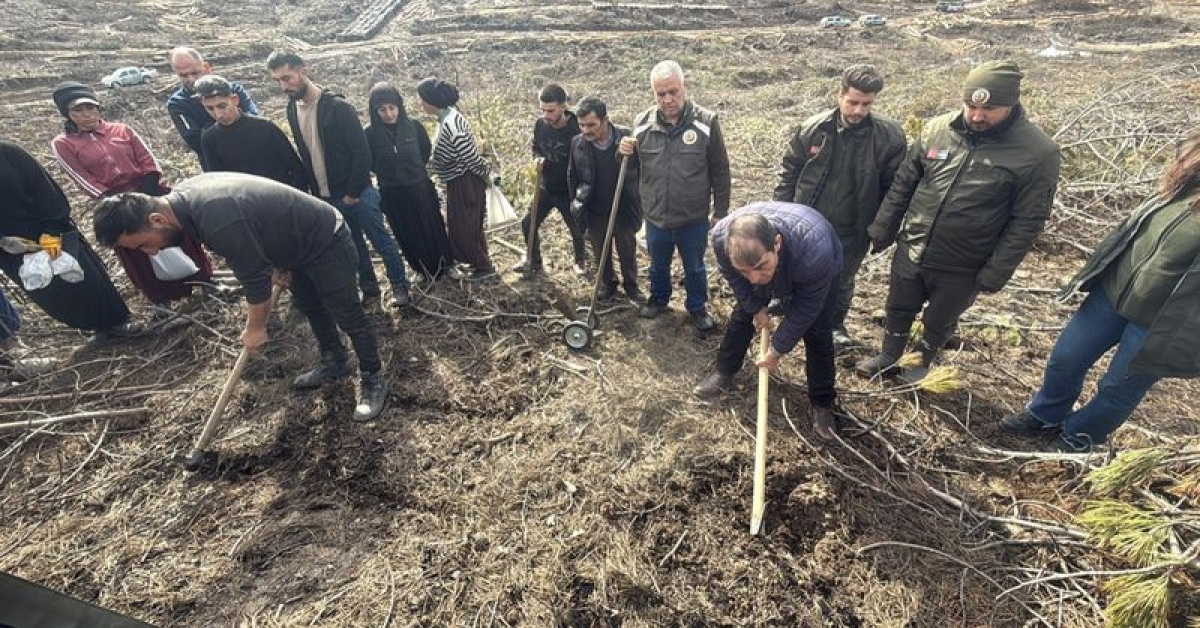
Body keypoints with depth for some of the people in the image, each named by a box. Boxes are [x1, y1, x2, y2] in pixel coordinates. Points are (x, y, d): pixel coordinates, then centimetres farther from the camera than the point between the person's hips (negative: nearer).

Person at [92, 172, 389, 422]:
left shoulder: (220, 224, -36)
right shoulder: (183, 195, -7)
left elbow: (255, 279, -24)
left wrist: (255, 327, -8)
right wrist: (275, 265, 6)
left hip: (326, 241, -10)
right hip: (299, 241, 10)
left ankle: (373, 380, 15)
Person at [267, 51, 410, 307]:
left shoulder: (338, 106, -16)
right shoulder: (292, 109, 6)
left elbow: (362, 152, -17)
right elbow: (305, 154, 16)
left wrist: (353, 193, -15)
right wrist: (315, 192, 11)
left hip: (356, 193, -6)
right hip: (326, 197, 6)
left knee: (382, 241, 4)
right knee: (354, 245, 16)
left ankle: (400, 286, 19)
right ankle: (369, 288, 29)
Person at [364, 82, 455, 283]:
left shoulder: (414, 126, -9)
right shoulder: (370, 134, -12)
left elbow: (426, 151, 7)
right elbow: (369, 163, 1)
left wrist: (415, 169, 7)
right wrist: (388, 174, 4)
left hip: (420, 189, 0)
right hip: (392, 195, 0)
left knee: (433, 230, 14)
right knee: (409, 237, 12)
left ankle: (444, 264, 34)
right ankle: (425, 270, 31)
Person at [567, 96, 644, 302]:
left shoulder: (627, 138, -17)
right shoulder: (577, 143, -10)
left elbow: (640, 172, -7)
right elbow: (572, 177, 3)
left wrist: (638, 206, -6)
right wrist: (576, 205, 5)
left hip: (623, 209, -2)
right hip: (595, 212, 2)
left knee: (627, 250, 15)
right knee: (601, 252, 17)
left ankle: (631, 285, 37)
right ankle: (609, 283, 40)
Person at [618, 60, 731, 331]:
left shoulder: (706, 122, -13)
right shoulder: (643, 123, -4)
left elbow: (720, 172, -6)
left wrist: (721, 212, -4)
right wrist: (626, 153, -14)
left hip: (694, 219, -2)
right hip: (655, 217, 3)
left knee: (695, 268, 17)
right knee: (658, 265, 24)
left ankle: (697, 307, 41)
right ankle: (658, 299, 50)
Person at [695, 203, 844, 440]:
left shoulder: (815, 251, -49)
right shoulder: (722, 237, -40)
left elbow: (805, 309, -30)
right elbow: (734, 278, -15)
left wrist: (778, 349, -20)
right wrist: (756, 308, -8)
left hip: (818, 272, -2)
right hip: (774, 269, 3)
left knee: (817, 334, -4)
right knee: (742, 315, 6)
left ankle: (822, 403, 14)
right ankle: (723, 372, 28)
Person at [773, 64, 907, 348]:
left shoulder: (890, 137, -15)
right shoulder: (813, 128, -11)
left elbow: (893, 187, -6)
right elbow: (790, 170, -1)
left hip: (851, 231, -1)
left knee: (841, 282, 19)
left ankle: (836, 323, 45)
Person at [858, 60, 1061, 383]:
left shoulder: (1038, 153, -15)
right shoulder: (937, 130, -6)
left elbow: (1027, 222, -13)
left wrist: (995, 273, -15)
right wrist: (882, 229, 2)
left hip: (961, 268, -3)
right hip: (910, 250, 3)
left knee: (938, 322, 18)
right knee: (898, 310, 20)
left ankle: (922, 363, 44)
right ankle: (888, 356, 44)